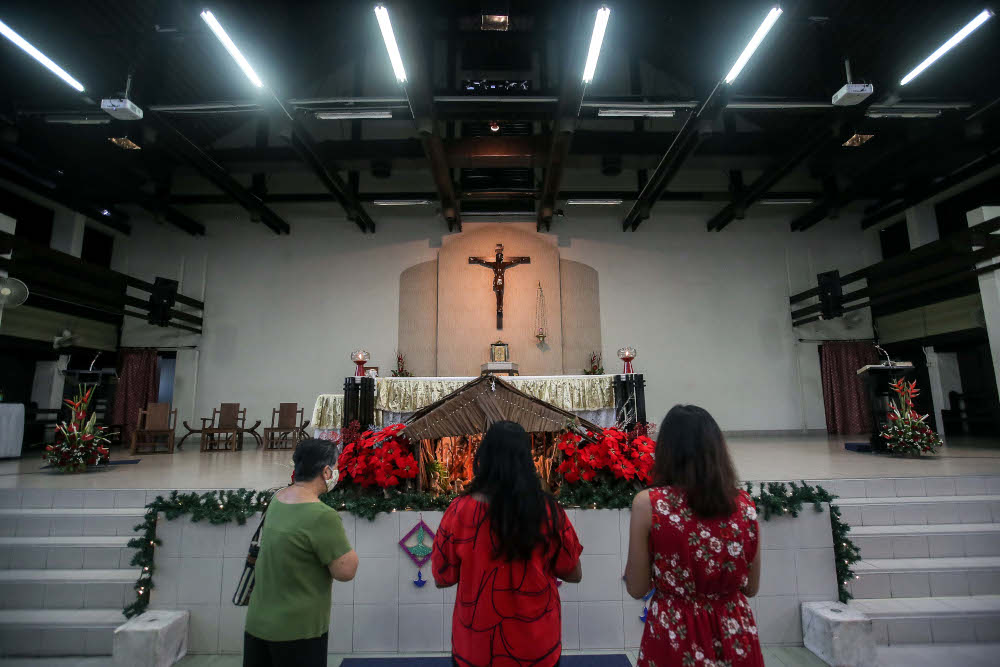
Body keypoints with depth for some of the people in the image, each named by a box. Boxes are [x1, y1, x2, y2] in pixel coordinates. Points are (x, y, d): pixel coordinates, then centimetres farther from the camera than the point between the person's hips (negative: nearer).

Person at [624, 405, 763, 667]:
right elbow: (751, 587, 5)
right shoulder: (744, 504, -7)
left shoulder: (648, 503, -17)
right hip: (736, 636, 3)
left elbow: (637, 589, -8)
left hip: (674, 634, -2)